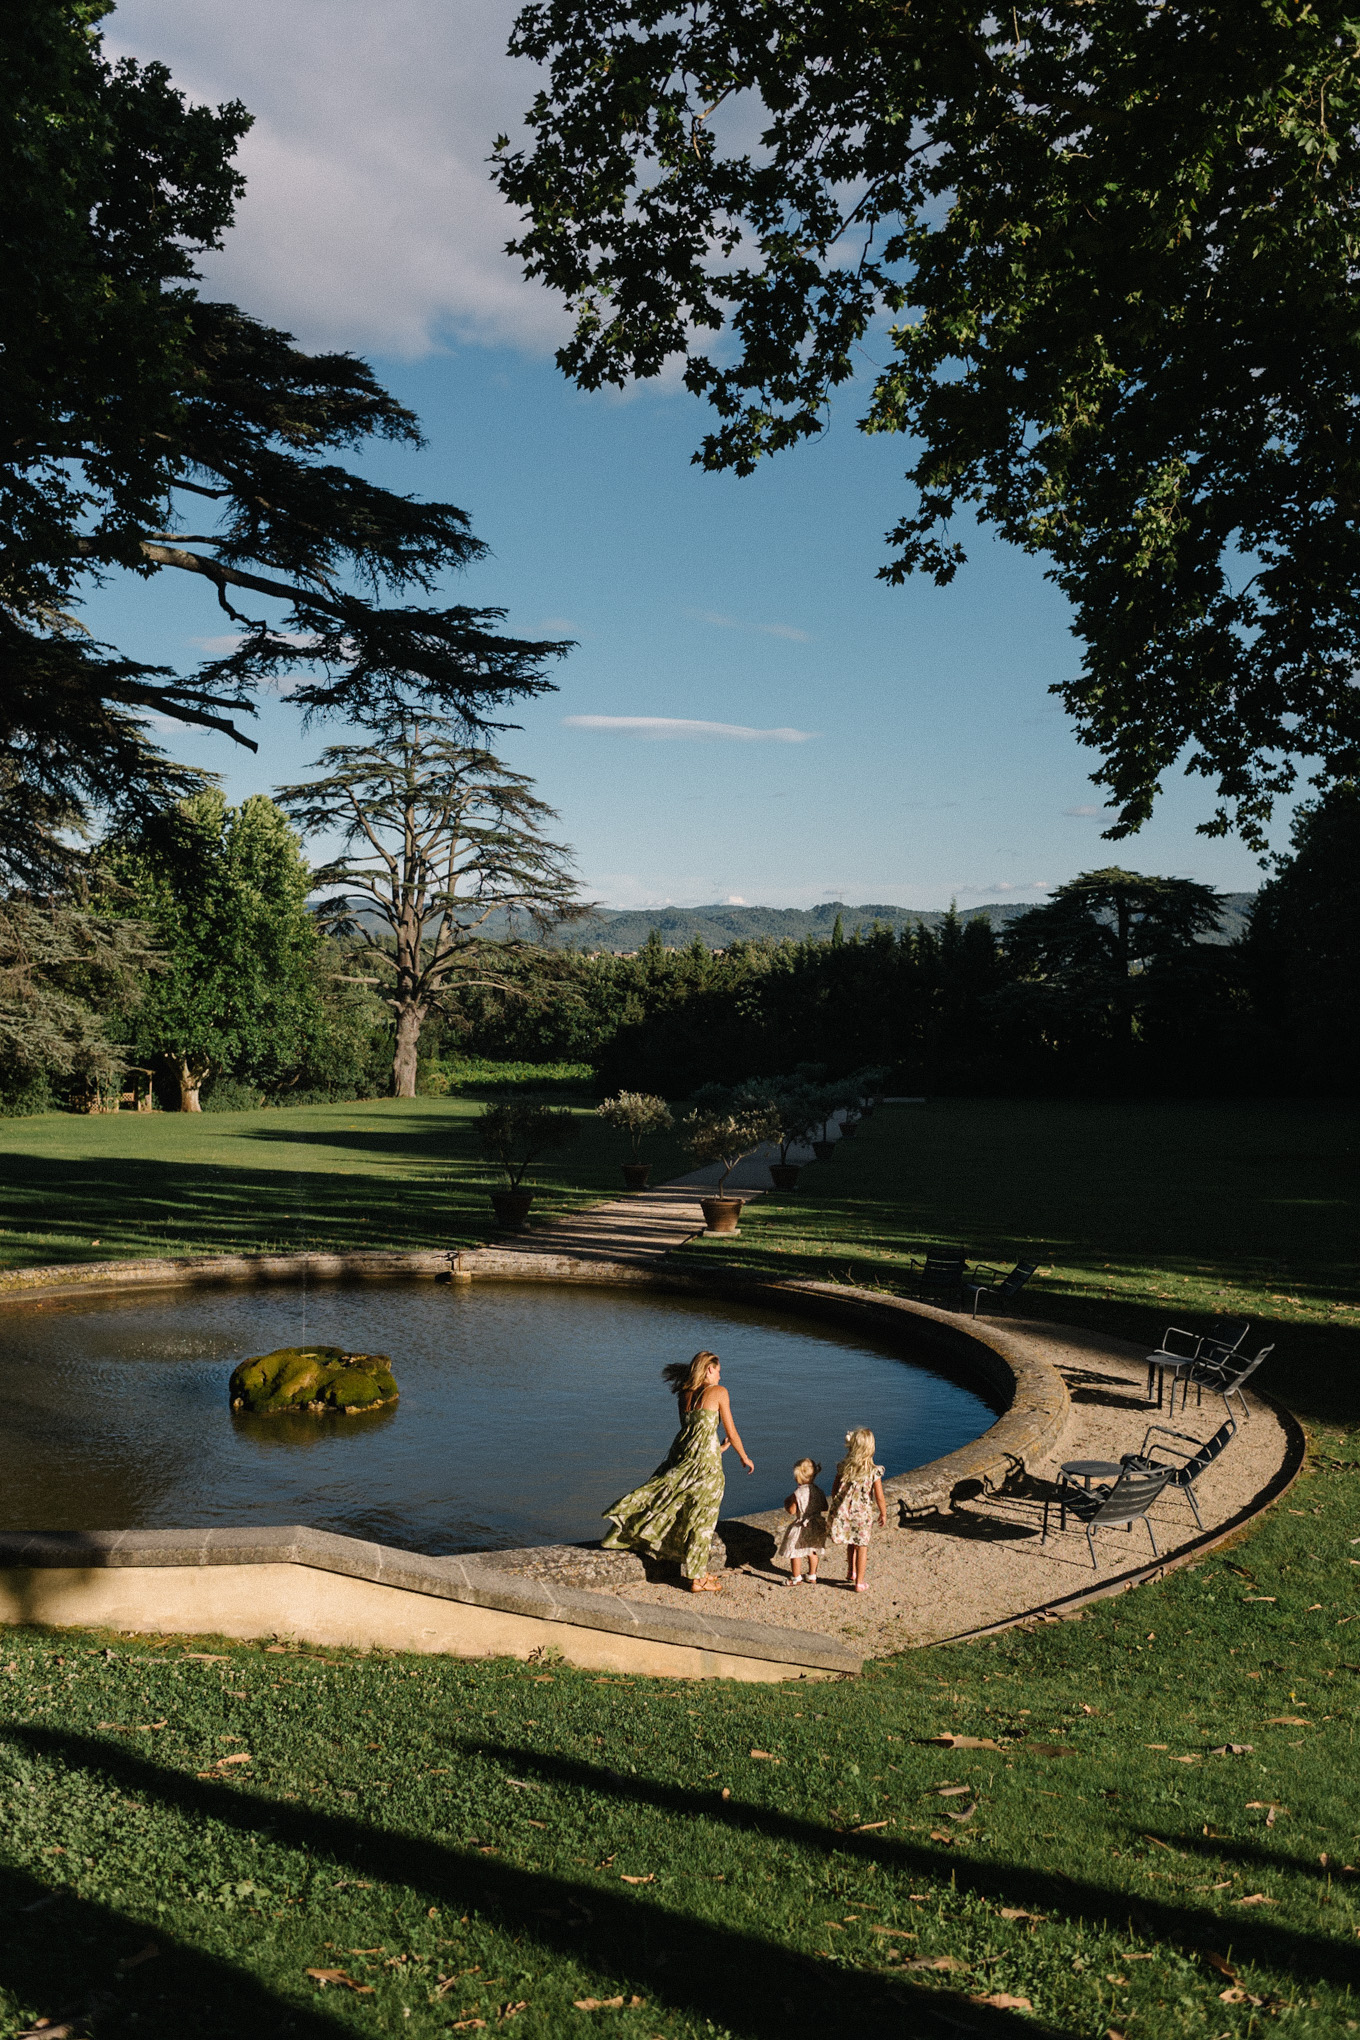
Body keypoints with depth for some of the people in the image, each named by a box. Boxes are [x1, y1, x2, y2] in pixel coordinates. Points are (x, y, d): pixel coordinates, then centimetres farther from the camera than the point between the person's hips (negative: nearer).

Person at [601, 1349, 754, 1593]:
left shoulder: (684, 1395, 12)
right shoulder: (718, 1392, -4)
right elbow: (731, 1431, 0)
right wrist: (744, 1457, 16)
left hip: (682, 1454, 6)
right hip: (706, 1462, -6)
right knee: (701, 1518, 3)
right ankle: (697, 1578, 11)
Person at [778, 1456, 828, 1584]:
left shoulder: (798, 1493, -20)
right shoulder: (819, 1491, -1)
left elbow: (791, 1511, -17)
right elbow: (824, 1509, 6)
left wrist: (787, 1503, 1)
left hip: (802, 1527, -7)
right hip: (817, 1527, 7)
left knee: (795, 1552, 8)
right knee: (812, 1551, 22)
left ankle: (796, 1578, 16)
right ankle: (812, 1577, 31)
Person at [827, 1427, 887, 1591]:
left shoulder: (843, 1467, -8)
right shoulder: (874, 1471, -17)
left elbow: (834, 1491, 1)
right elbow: (879, 1498, -12)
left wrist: (837, 1509, 17)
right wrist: (883, 1514, 5)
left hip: (844, 1512, 3)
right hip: (862, 1514, -3)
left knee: (851, 1543, 26)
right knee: (862, 1546, 14)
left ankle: (851, 1572, 41)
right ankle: (859, 1582, 21)